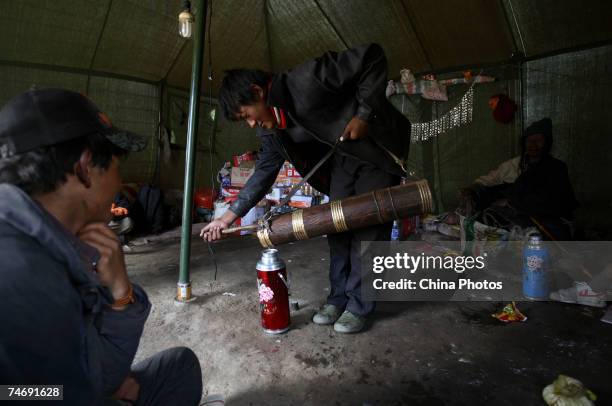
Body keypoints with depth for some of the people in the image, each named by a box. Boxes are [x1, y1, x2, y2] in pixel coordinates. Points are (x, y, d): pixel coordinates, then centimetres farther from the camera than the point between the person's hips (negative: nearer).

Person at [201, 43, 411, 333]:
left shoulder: (306, 81, -28)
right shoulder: (270, 128, -3)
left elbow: (373, 58, -24)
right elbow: (265, 172, 4)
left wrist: (365, 114, -26)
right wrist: (229, 216, 1)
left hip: (377, 146, -7)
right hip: (342, 155, 7)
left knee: (368, 226, -7)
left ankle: (359, 305, 5)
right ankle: (338, 298, 16)